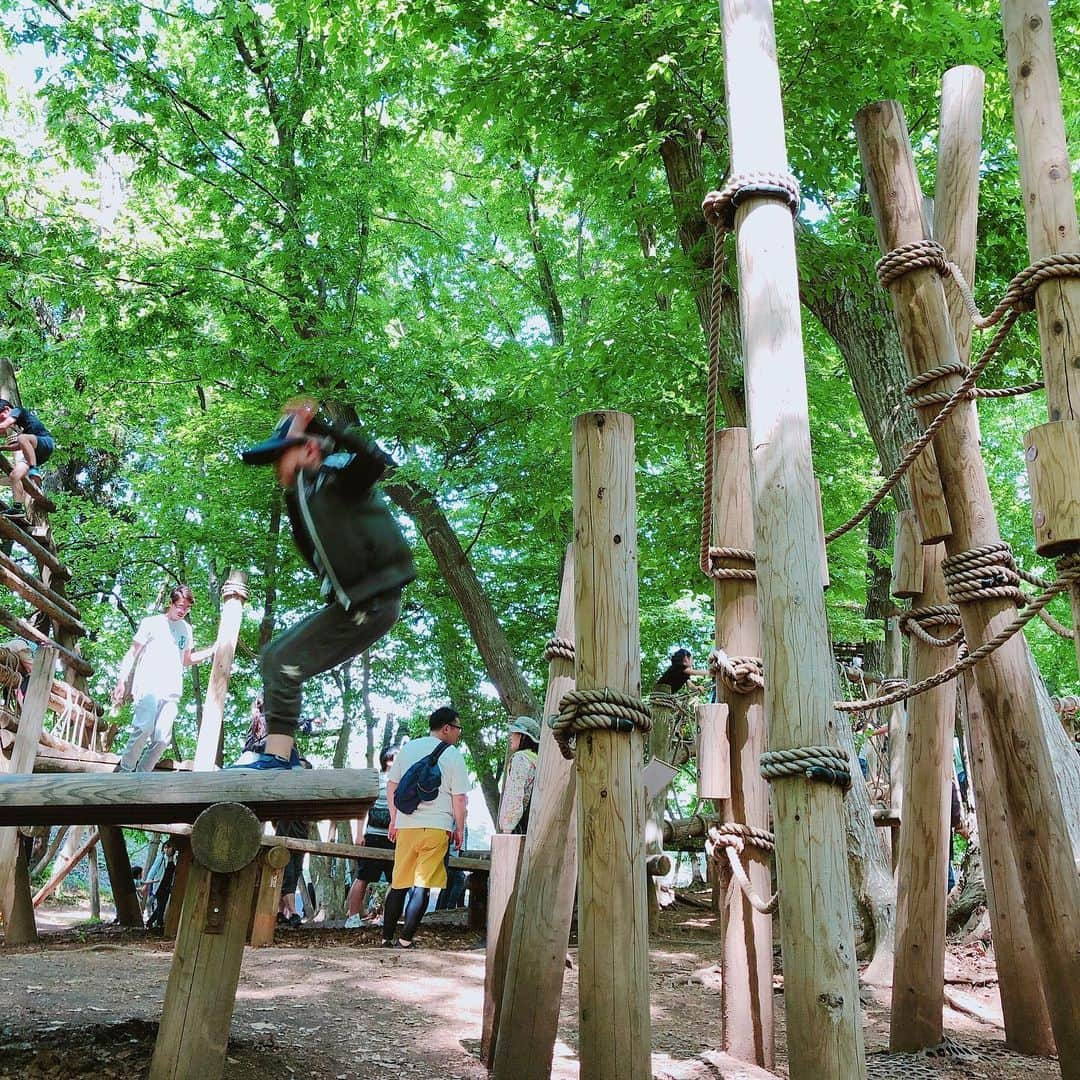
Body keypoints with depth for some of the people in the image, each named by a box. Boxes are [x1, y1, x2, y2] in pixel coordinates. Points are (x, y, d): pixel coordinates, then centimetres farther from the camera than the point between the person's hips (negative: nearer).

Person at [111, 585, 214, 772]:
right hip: (148, 687, -4)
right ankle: (124, 769, -5)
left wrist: (213, 650, 19)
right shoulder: (151, 622, 7)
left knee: (162, 738, -9)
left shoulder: (186, 629, 21)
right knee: (144, 729, -21)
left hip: (172, 693, 4)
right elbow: (132, 653, 6)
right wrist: (121, 681, -4)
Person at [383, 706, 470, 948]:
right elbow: (459, 798, -5)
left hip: (406, 826, 4)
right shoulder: (452, 755, -3)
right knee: (422, 887, 0)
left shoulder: (408, 749, 11)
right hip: (436, 827, -4)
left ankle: (387, 938, 16)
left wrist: (394, 819, 20)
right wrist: (459, 829, 5)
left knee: (399, 885, 12)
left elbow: (391, 785, 14)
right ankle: (405, 940, -2)